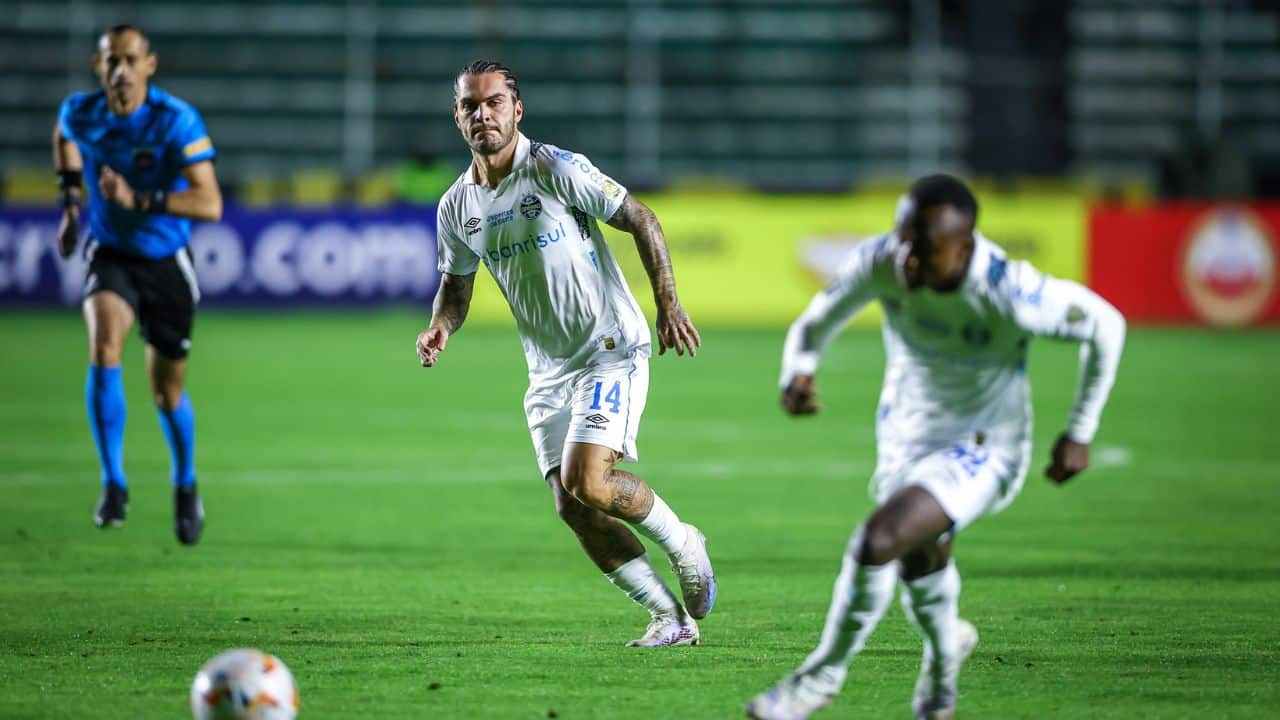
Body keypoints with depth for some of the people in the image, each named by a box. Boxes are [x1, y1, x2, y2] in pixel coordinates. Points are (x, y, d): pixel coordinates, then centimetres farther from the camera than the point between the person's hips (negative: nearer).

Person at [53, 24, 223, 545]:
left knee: (167, 391, 11)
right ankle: (113, 484, -23)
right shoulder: (79, 113, -10)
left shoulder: (178, 121, -22)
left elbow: (210, 204, -27)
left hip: (166, 264, -1)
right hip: (110, 256, 1)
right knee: (104, 350, -28)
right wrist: (70, 199, 11)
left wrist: (139, 199, -36)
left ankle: (185, 486, 39)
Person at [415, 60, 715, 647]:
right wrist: (439, 327, -1)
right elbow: (456, 283, 20)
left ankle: (682, 542, 5)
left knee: (586, 480, -22)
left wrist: (668, 304, -14)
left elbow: (640, 219, -8)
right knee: (572, 508, -3)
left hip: (611, 350, -6)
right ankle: (670, 616, 9)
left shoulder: (556, 169, -13)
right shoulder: (457, 207, 5)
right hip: (548, 372, 6)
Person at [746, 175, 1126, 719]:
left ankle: (822, 675, -4)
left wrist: (1080, 432, -7)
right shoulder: (879, 263, -21)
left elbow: (1105, 327, -14)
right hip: (905, 434, 5)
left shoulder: (1010, 292, -32)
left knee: (877, 541, -25)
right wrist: (798, 373, -27)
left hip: (982, 450, -5)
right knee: (920, 563, 26)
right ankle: (944, 653, 60)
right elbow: (816, 323, -4)